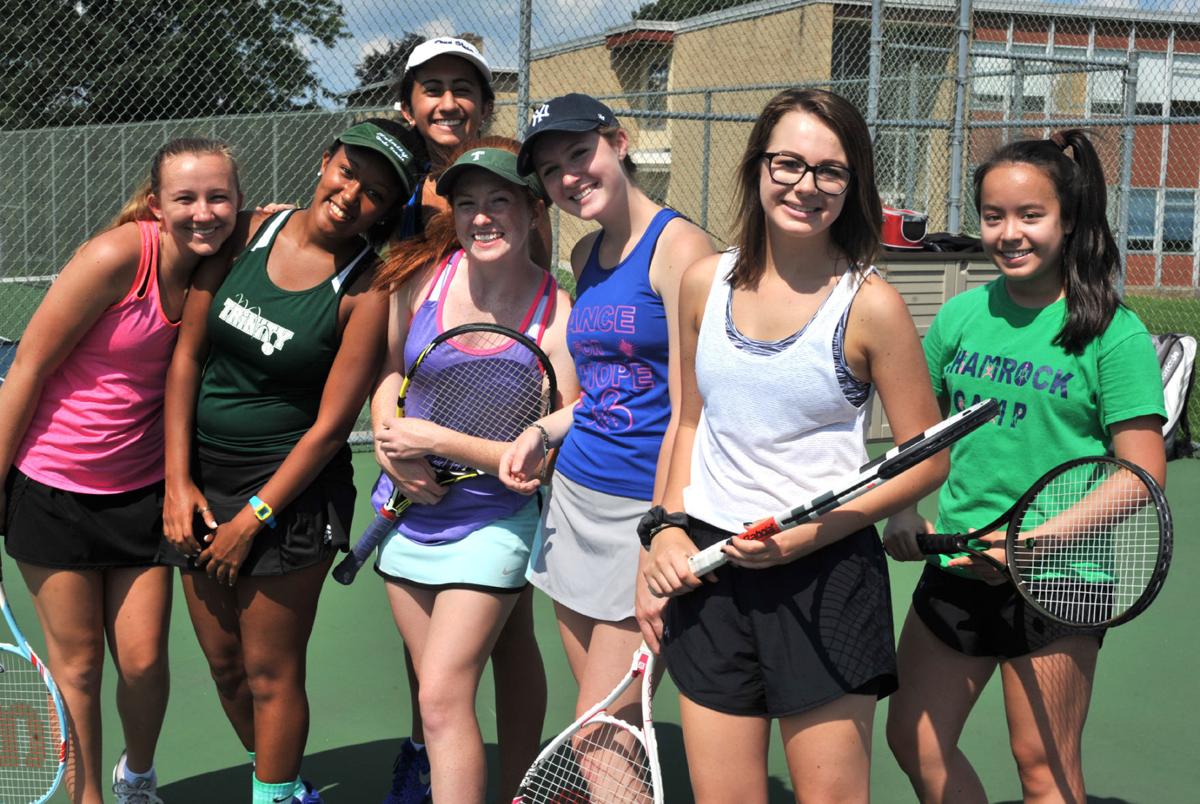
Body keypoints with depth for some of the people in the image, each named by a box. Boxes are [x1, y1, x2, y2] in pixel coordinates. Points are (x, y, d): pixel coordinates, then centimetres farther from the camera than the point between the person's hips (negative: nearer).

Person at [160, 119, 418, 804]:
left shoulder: (367, 291, -14)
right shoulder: (249, 232, -1)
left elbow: (330, 426, -14)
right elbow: (189, 353, 2)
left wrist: (254, 518, -12)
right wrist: (179, 479, -1)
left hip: (290, 490, -5)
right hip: (202, 475, 5)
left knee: (269, 674, 4)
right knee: (225, 666, 15)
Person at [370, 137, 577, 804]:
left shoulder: (558, 316, -18)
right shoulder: (423, 273, -6)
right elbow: (390, 367, 10)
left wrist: (434, 439, -19)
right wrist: (391, 443, -8)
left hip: (490, 527, -4)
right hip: (411, 512, 5)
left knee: (443, 700, -10)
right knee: (438, 694, 14)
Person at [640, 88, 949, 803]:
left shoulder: (870, 304, -8)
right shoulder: (706, 284, 5)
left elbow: (927, 461, -4)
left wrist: (807, 535, -13)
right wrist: (668, 526, 2)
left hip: (825, 576, -3)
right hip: (706, 570, 4)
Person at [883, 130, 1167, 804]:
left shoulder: (1114, 333, -10)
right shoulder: (961, 316, 4)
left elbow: (1142, 474, -13)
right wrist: (904, 514, -1)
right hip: (956, 567, 5)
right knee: (915, 742, 12)